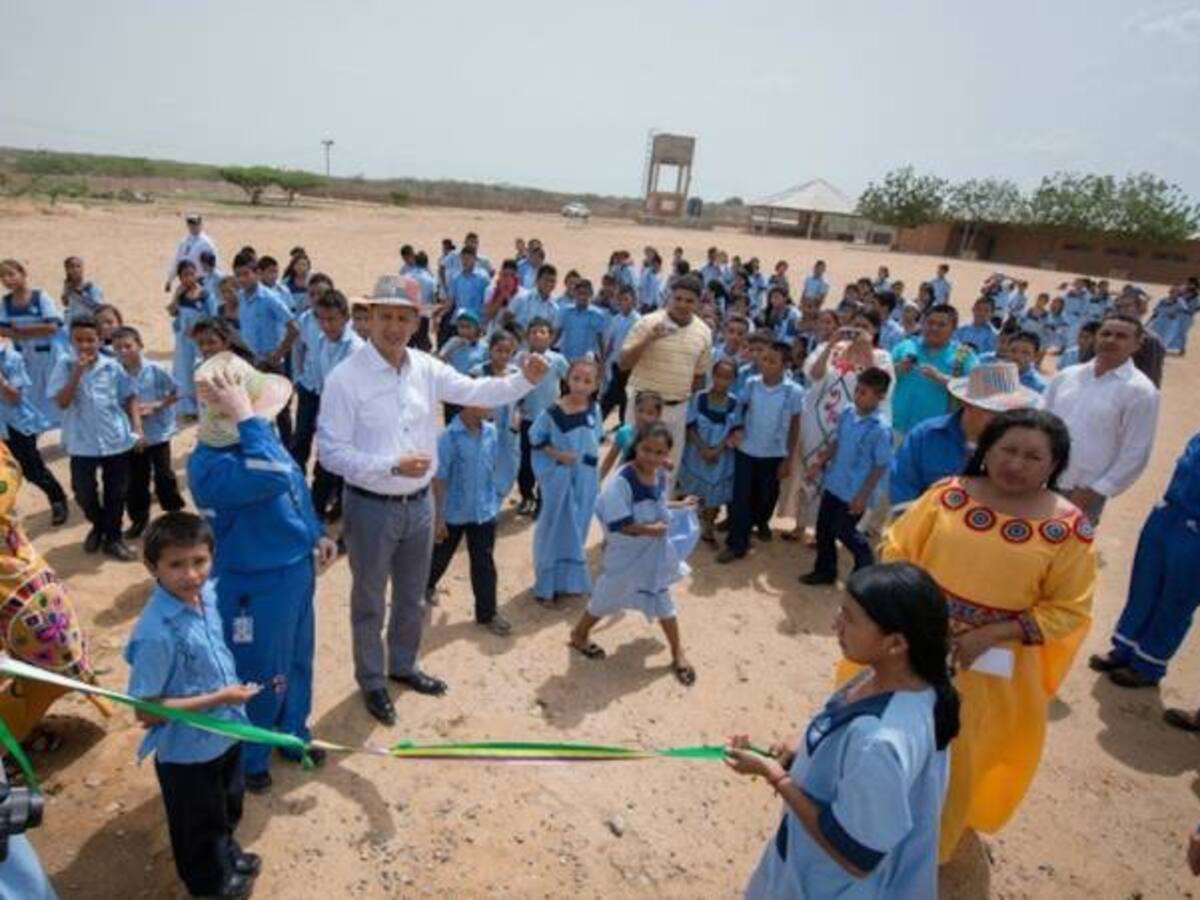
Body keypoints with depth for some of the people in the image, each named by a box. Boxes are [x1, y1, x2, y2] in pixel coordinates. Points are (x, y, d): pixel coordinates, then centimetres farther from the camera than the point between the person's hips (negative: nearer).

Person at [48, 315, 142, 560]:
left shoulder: (113, 367, -3)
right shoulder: (65, 366, -4)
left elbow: (130, 398, 4)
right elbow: (62, 402, -13)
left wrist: (137, 429, -5)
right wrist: (77, 372, -21)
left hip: (116, 440, 0)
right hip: (82, 443, 0)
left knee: (117, 492, 10)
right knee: (84, 493, 7)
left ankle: (113, 538, 27)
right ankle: (98, 526, 37)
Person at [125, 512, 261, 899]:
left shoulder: (207, 593, -12)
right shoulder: (156, 633, -33)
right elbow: (146, 712, -26)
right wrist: (217, 699, -27)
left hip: (226, 734, 6)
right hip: (187, 752, -6)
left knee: (228, 807, 32)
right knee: (199, 824, 23)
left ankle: (228, 853, 59)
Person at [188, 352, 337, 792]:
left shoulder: (255, 436, -1)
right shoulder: (208, 463, -28)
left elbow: (296, 490, 14)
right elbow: (273, 476, -46)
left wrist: (317, 534, 10)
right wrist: (245, 418, -42)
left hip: (296, 570, 8)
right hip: (256, 586, -8)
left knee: (297, 662, 25)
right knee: (261, 677, 12)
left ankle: (293, 735, 49)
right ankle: (247, 760, 38)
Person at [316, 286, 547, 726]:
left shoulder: (426, 368, -3)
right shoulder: (345, 377, -18)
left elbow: (477, 392, 0)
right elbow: (330, 451, -18)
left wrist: (525, 379, -16)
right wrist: (392, 466, -27)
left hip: (419, 503, 5)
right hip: (371, 507, -5)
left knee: (412, 598, 23)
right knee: (369, 602, 15)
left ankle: (403, 665, 48)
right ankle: (372, 681, 39)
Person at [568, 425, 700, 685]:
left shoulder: (660, 475, -5)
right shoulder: (622, 481, -29)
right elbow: (616, 524, -28)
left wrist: (679, 506, 7)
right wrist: (650, 529, -29)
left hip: (654, 553, 6)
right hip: (625, 554, -6)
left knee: (662, 598, 18)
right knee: (607, 596, 14)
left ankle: (677, 652, 35)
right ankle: (579, 634, 41)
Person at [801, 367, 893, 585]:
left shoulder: (881, 428, -23)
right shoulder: (848, 412, -3)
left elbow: (881, 466, -18)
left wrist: (864, 495, -17)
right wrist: (821, 462, 8)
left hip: (854, 492, -7)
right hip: (833, 483, 7)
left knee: (844, 531, 7)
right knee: (823, 528, 14)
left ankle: (865, 568, 33)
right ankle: (825, 570, 32)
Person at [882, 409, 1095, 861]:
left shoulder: (1069, 528, -12)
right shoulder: (948, 494, -10)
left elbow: (1068, 610, -8)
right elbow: (897, 552, -4)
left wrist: (991, 635, -19)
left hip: (991, 667, -1)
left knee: (957, 755, 19)